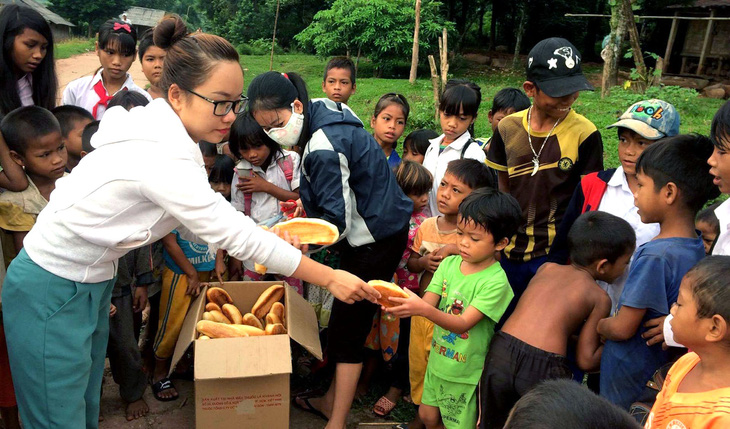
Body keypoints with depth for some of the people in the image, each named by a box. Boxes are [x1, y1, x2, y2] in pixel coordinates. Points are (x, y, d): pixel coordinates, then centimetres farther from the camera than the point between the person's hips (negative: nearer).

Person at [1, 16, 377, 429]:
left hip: (91, 283, 8)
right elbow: (233, 234, -27)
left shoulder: (162, 134, -2)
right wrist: (330, 277, -20)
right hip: (51, 296, -8)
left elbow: (201, 220, 5)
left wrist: (267, 237, -3)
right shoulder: (158, 157, -30)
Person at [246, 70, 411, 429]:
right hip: (366, 231, 10)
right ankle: (332, 400, 32)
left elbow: (337, 221, -24)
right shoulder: (322, 108, 0)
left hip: (376, 239, -10)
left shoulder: (324, 149, -27)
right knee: (346, 321, 18)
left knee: (346, 329, -4)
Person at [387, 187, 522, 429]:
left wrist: (423, 309, -43)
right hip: (437, 360, 5)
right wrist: (403, 303, -32)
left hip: (465, 372, -5)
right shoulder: (449, 264, -6)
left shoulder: (495, 281, -23)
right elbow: (427, 302, -10)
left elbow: (463, 324, -29)